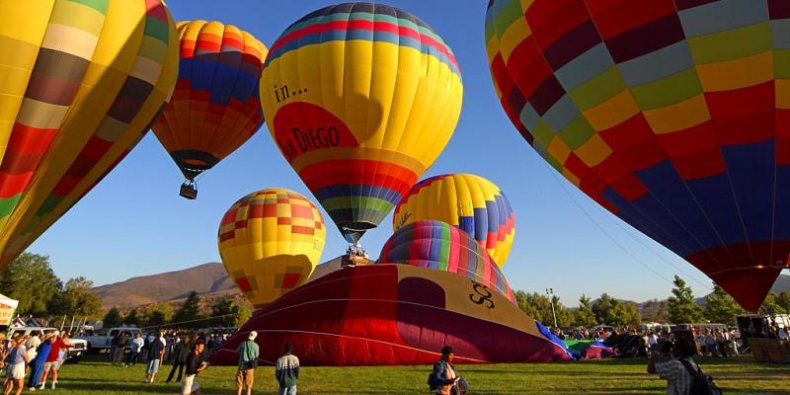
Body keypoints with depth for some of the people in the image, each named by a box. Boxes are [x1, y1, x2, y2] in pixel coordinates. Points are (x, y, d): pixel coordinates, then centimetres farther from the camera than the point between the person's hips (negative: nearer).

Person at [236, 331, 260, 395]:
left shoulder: (243, 344, -5)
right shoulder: (255, 345, -9)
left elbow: (237, 351, 10)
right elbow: (256, 356, 3)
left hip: (241, 366, 1)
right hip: (249, 367, -1)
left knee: (239, 385, 12)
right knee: (249, 385, 11)